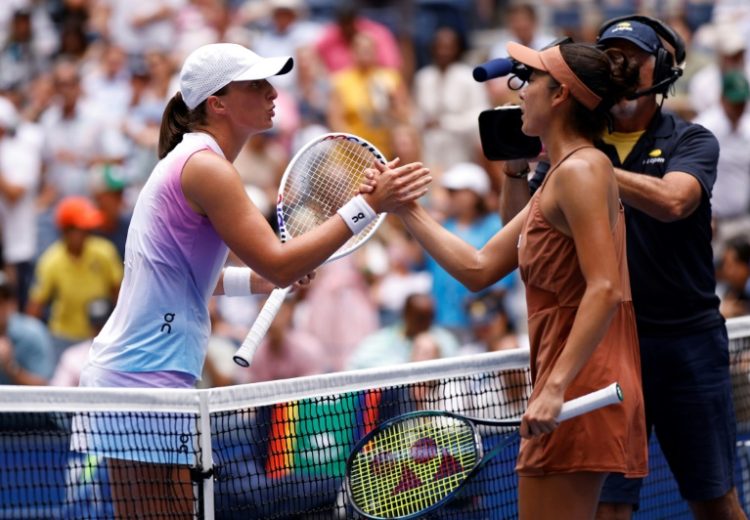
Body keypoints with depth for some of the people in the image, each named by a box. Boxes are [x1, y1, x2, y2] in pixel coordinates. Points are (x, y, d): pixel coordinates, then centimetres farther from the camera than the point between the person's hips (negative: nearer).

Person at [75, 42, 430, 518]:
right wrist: (367, 205, -18)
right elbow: (278, 263, -19)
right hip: (144, 379, -10)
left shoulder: (188, 160, 17)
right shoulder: (205, 166, -14)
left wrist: (262, 280, 13)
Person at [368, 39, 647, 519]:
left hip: (579, 387, -10)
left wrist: (556, 386, -28)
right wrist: (405, 210, 19)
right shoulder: (558, 180, 18)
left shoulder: (580, 170, -13)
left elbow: (604, 291, -22)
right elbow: (478, 269, 20)